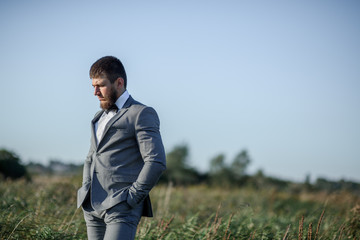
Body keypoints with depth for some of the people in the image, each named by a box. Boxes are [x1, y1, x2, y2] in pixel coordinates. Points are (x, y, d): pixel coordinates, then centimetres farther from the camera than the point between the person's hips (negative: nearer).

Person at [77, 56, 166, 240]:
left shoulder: (141, 114, -3)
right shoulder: (100, 117, 23)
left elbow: (156, 162, -13)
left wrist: (131, 198, -14)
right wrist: (85, 189, 14)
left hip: (121, 209, -8)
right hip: (92, 207, 8)